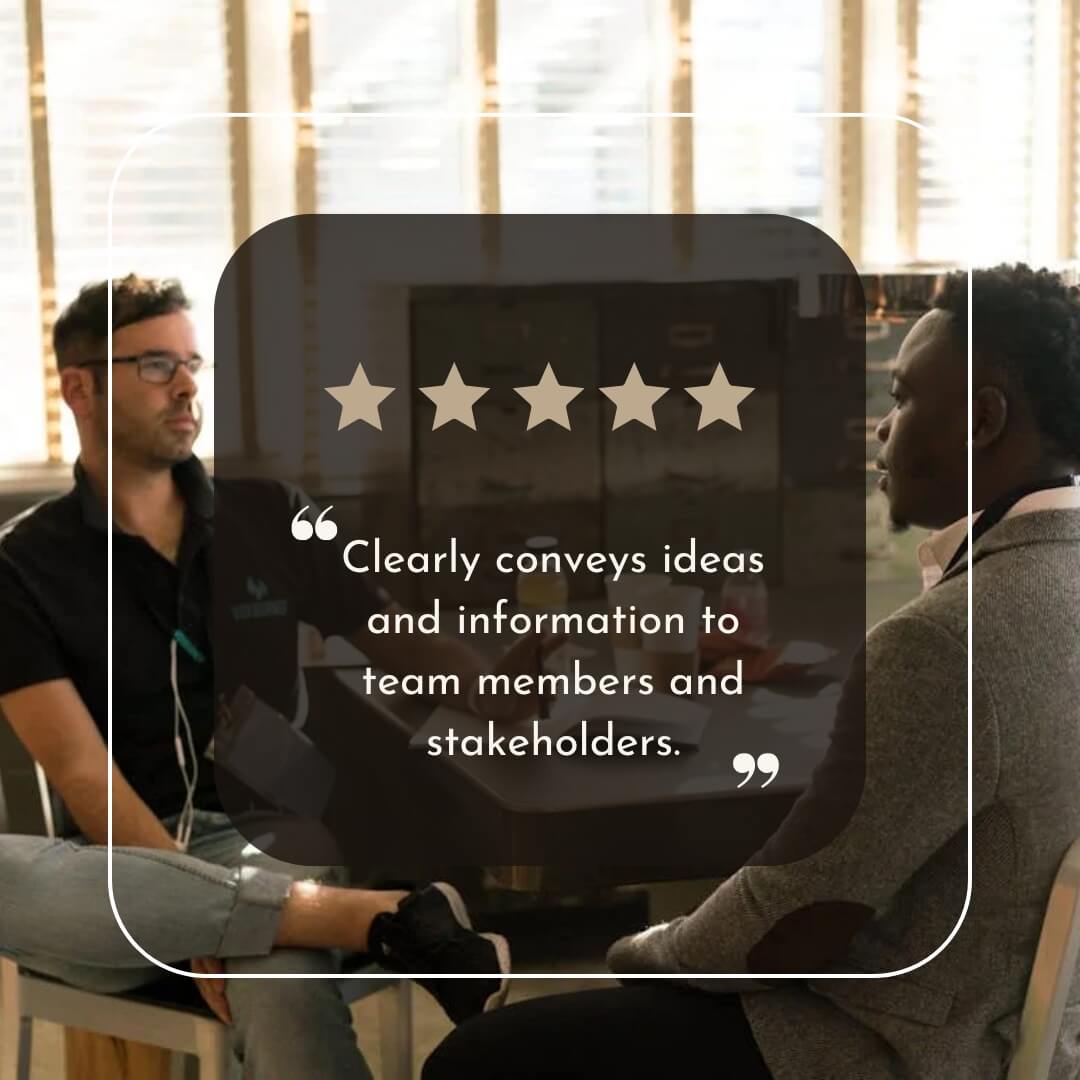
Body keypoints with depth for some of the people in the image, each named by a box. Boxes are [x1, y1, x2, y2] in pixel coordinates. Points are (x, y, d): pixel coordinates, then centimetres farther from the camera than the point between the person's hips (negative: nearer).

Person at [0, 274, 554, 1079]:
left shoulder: (269, 517, 12)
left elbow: (400, 643, 14)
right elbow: (80, 770, -8)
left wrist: (509, 681, -10)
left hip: (269, 835, 0)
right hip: (127, 863, 0)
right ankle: (389, 918, -35)